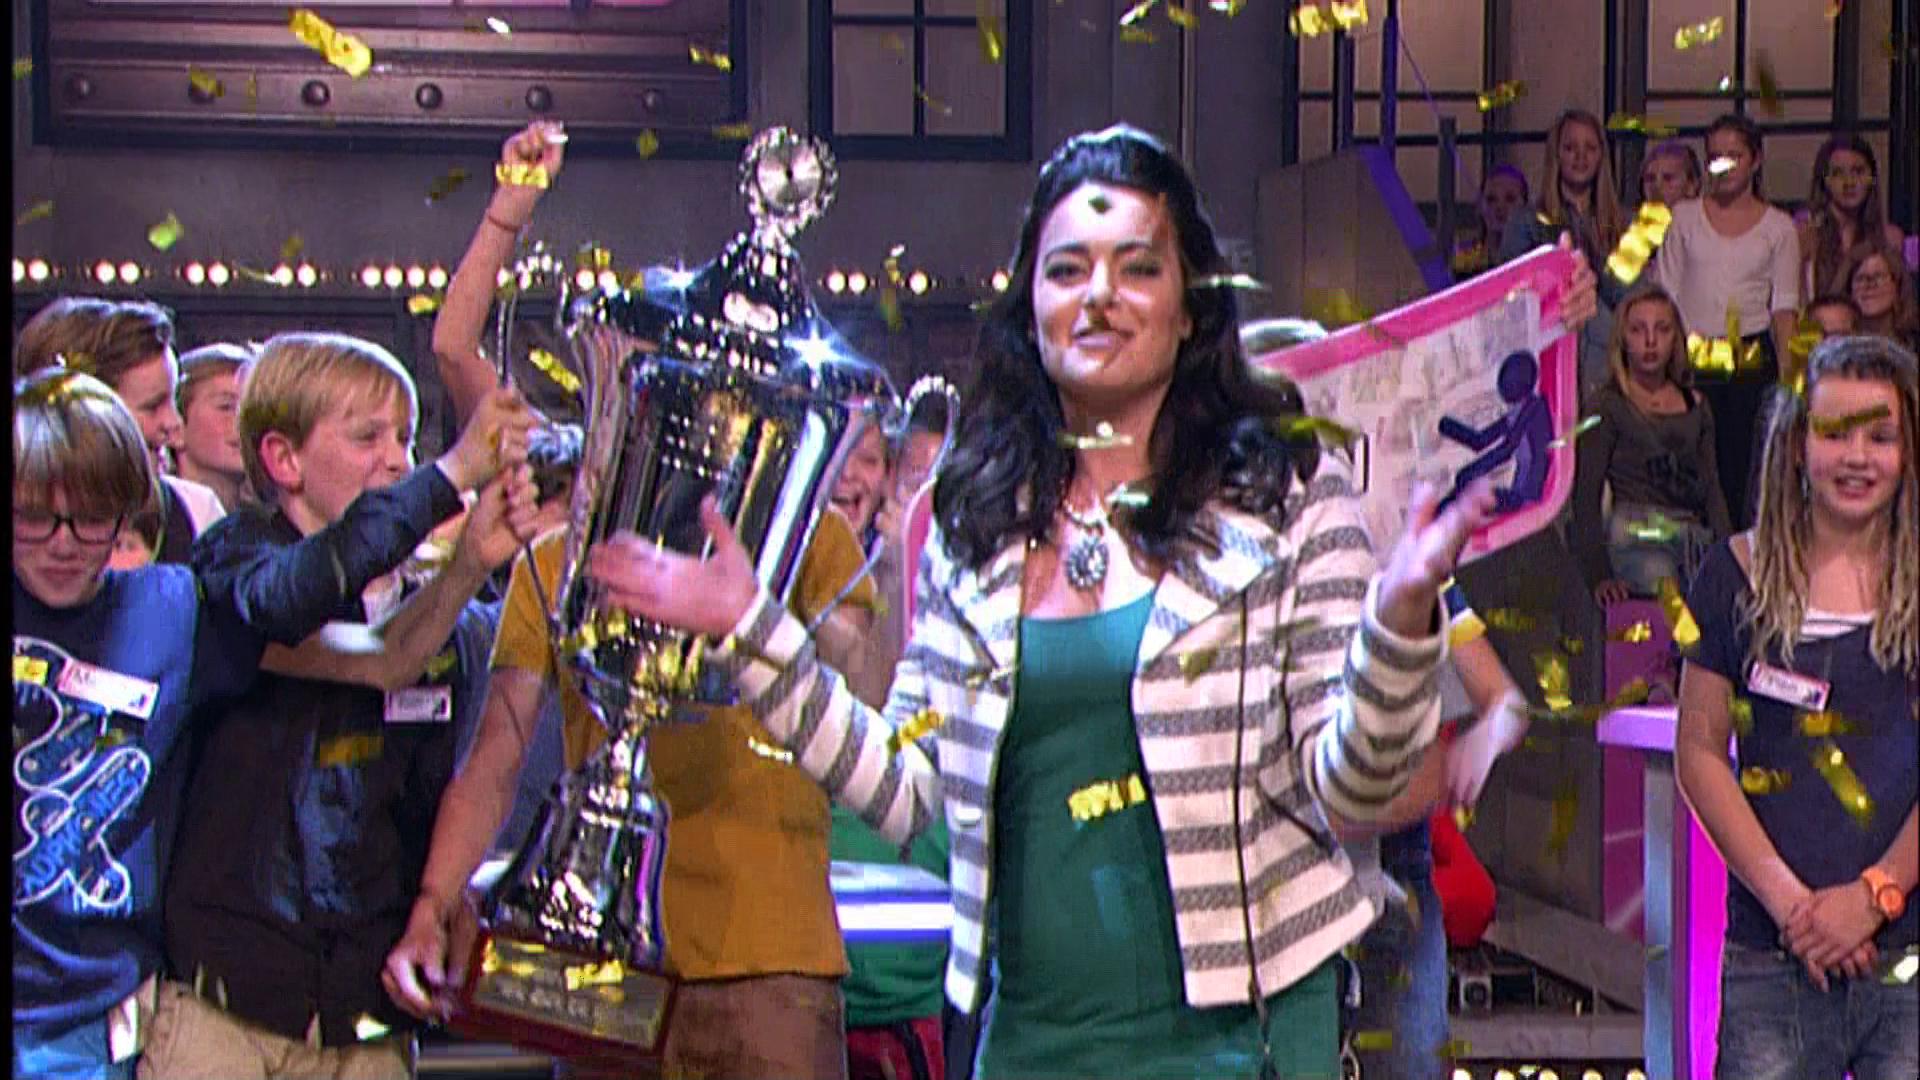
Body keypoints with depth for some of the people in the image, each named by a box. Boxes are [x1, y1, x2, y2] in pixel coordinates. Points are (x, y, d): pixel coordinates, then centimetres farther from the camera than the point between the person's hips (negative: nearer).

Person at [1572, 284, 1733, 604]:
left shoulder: (1696, 407, 20)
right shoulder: (1608, 406, 5)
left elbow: (1713, 490, 20)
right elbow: (1585, 493, 0)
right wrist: (1599, 575, -10)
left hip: (1696, 541, 5)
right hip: (1636, 541, -5)